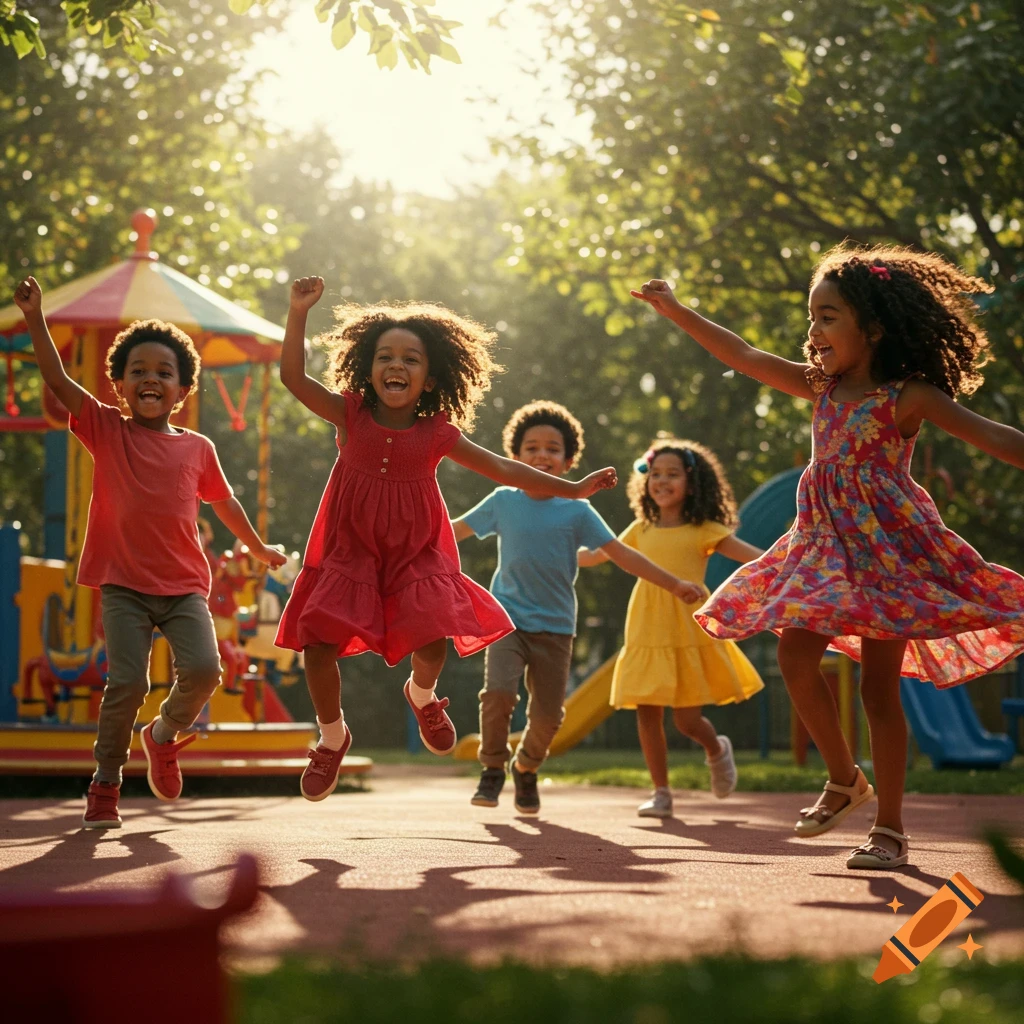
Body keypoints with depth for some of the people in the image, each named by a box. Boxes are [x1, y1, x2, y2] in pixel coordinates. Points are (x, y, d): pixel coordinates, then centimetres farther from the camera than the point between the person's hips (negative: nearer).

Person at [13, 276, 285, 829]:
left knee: (202, 670, -16)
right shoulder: (106, 431, 4)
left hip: (185, 585, 2)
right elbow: (57, 380, -6)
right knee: (127, 681, -14)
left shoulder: (197, 448, 10)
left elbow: (223, 501, 25)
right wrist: (35, 318, -15)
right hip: (124, 584, -2)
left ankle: (165, 733, 17)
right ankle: (105, 785, 5)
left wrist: (259, 548, 37)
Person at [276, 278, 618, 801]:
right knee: (317, 645, -12)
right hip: (350, 552, 0)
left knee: (432, 643, -18)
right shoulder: (350, 415, -6)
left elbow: (503, 469, 0)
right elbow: (293, 376, -17)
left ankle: (422, 696, 21)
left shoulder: (438, 433, -5)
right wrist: (298, 313, -29)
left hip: (416, 556, 0)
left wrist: (571, 488, -3)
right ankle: (332, 738, 16)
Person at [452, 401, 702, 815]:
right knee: (498, 691, -21)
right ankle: (492, 769, 1)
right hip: (507, 618, -1)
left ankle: (526, 768, 31)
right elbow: (455, 531, 12)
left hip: (555, 627, 1)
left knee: (548, 713, 0)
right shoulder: (503, 501, 1)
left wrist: (674, 584, -4)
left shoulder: (577, 511, -1)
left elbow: (621, 554, 0)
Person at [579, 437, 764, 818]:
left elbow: (752, 555, -11)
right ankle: (661, 793, 12)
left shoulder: (703, 531, -2)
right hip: (646, 637, 4)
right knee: (648, 714, 1)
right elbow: (599, 554, 25)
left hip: (689, 636, -4)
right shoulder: (641, 530, 11)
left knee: (687, 720, -5)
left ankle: (717, 751, 29)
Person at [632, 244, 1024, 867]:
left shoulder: (909, 396, -9)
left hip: (887, 548, -6)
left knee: (878, 687, -4)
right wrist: (676, 312, 14)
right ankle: (844, 779, 15)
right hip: (826, 547, 6)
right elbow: (745, 357, 13)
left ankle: (890, 830, 4)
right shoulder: (822, 388, 9)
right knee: (795, 655, -6)